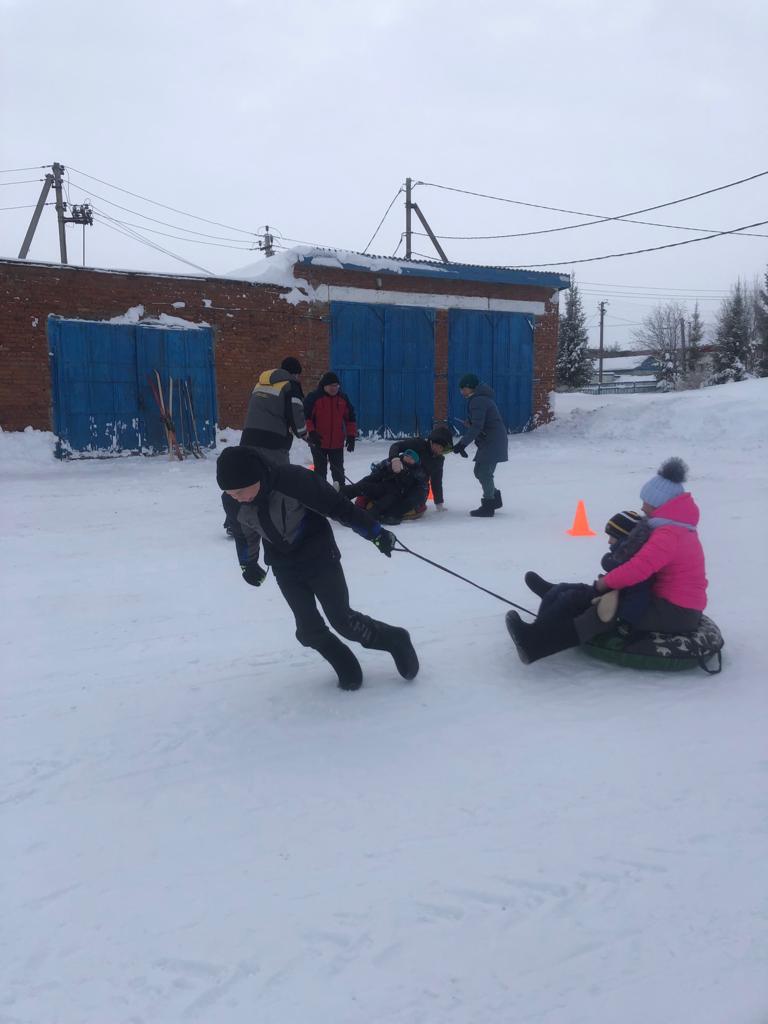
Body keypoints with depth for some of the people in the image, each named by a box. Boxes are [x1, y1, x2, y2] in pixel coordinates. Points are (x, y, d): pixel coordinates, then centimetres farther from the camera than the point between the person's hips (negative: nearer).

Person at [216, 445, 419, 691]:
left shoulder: (293, 480, -30)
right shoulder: (240, 506, -12)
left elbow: (338, 506, -22)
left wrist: (376, 532, -17)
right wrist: (247, 564, 23)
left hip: (319, 557, -4)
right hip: (285, 569, 5)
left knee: (343, 620, -5)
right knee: (309, 629, -4)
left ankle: (396, 641, 18)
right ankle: (345, 665, 20)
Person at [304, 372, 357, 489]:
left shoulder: (343, 398, 4)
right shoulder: (314, 397, -8)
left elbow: (350, 418, 10)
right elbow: (305, 416, -8)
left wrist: (351, 436, 4)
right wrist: (311, 432, -17)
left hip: (337, 443, 3)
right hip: (318, 442, -3)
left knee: (338, 470, 11)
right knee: (320, 470, 4)